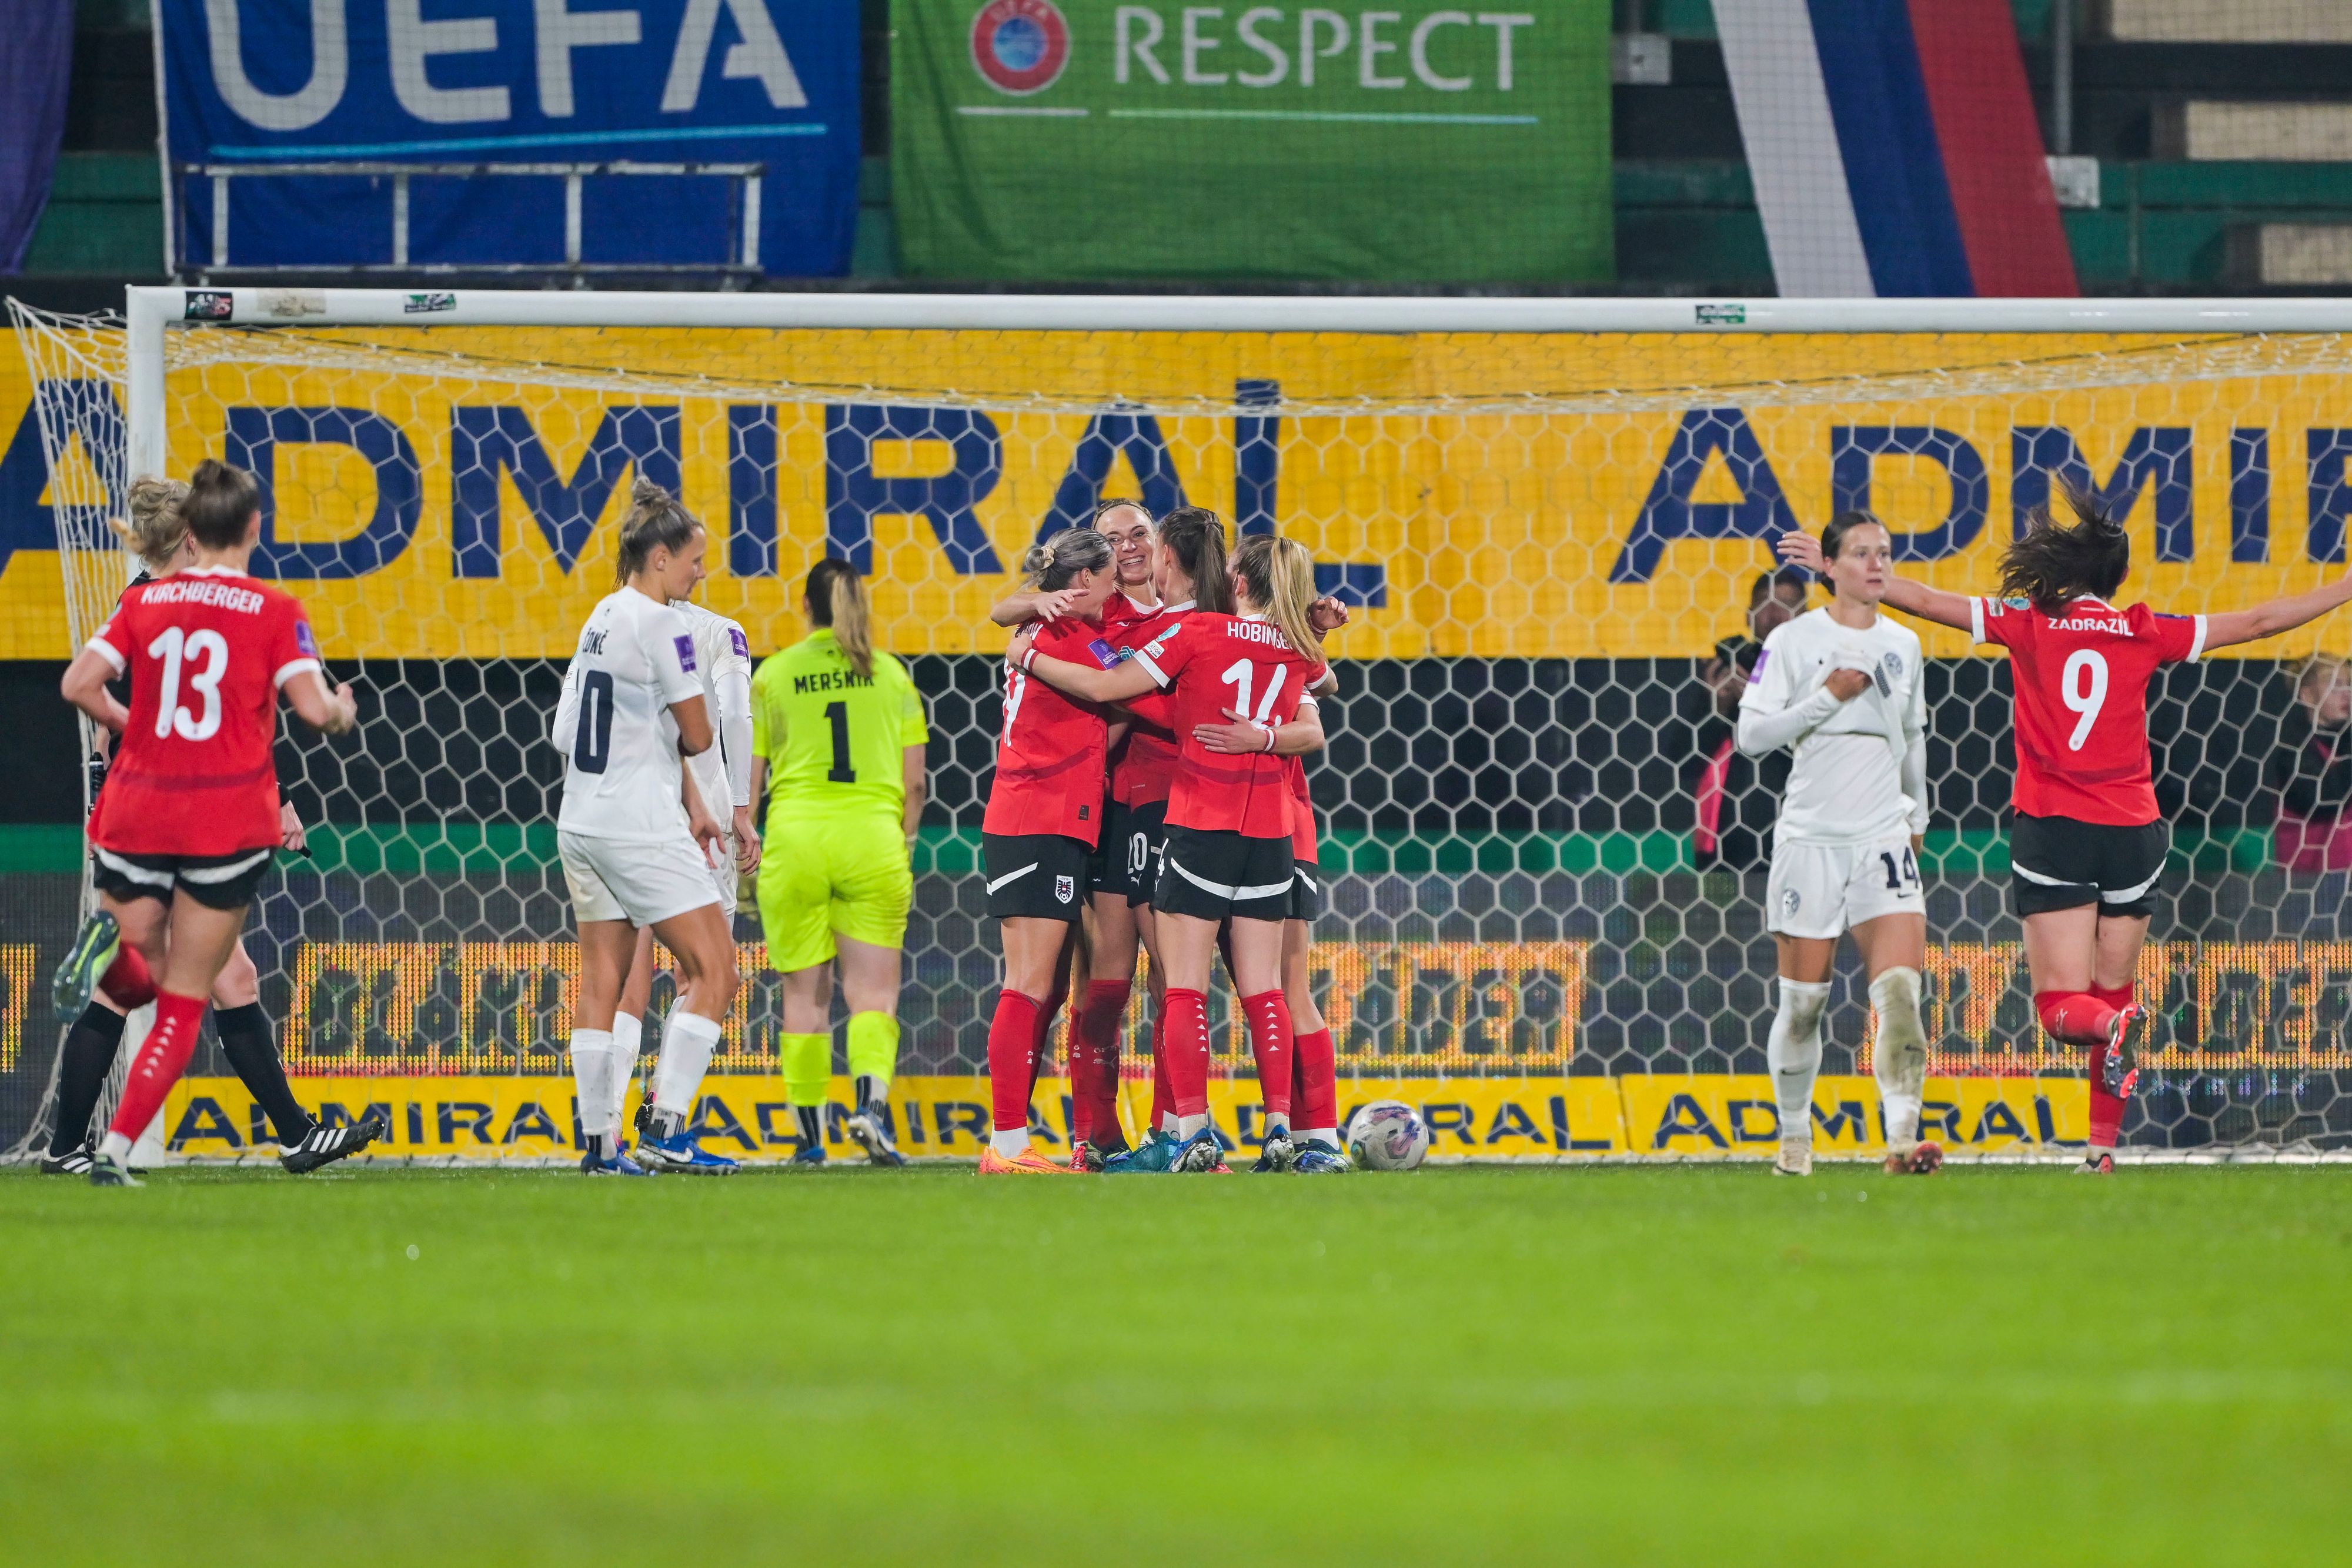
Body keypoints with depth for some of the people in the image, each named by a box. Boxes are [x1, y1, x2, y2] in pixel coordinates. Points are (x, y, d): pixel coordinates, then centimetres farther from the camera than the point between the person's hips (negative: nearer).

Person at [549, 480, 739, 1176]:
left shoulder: (603, 617, 13)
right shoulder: (659, 624, -13)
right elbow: (698, 736, -10)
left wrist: (690, 802, 15)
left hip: (582, 825, 9)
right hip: (640, 827, -9)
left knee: (602, 979, 10)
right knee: (712, 968, -4)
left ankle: (598, 1143, 9)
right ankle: (668, 1128, -11)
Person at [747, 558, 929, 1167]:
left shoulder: (773, 675, 4)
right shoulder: (891, 675, 7)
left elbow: (749, 779, 4)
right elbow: (914, 783, 8)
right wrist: (905, 846, 22)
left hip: (795, 839, 0)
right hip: (873, 837, 0)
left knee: (805, 996, 8)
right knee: (873, 992, 1)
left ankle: (810, 1134, 11)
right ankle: (872, 1100, -23)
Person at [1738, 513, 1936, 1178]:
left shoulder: (1903, 646, 11)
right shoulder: (1793, 642, -1)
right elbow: (1751, 735, -7)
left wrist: (1917, 816, 30)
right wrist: (1827, 696, -12)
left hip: (1884, 837, 2)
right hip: (1809, 837, -2)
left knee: (1900, 986, -16)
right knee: (1803, 999, 4)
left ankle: (1902, 1137, -22)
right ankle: (1794, 1135, 22)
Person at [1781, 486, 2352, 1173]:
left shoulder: (2028, 623, 0)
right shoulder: (2144, 631, 3)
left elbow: (1924, 601, 1)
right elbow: (2257, 622, 8)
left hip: (2052, 828, -2)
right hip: (2132, 830, 2)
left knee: (2063, 1006, -3)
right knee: (2113, 989, 13)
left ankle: (2114, 1029, -38)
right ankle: (2103, 1147, 9)